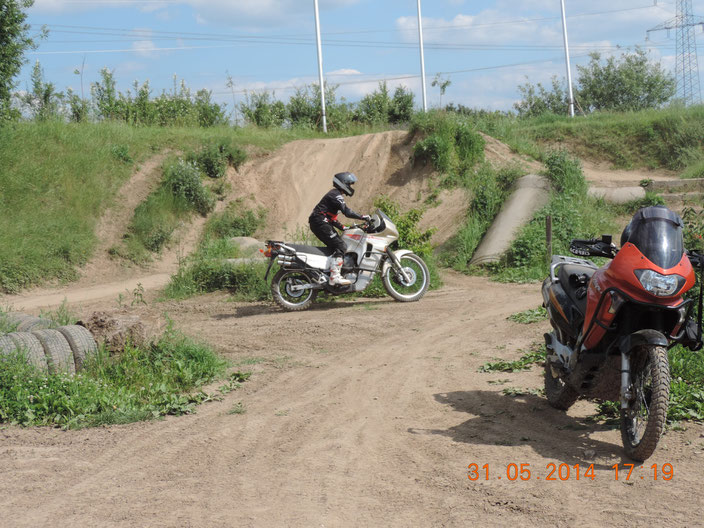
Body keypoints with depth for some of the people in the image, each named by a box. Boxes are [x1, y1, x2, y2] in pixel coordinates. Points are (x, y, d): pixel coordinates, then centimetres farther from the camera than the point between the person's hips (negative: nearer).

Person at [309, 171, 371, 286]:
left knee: (336, 246, 11)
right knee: (341, 246, -17)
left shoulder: (334, 194, 23)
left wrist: (343, 227, 22)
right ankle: (334, 277, -25)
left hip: (320, 223, 11)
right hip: (320, 223, -11)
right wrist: (363, 217, -16)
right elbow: (347, 212, -21)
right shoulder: (335, 195, -11)